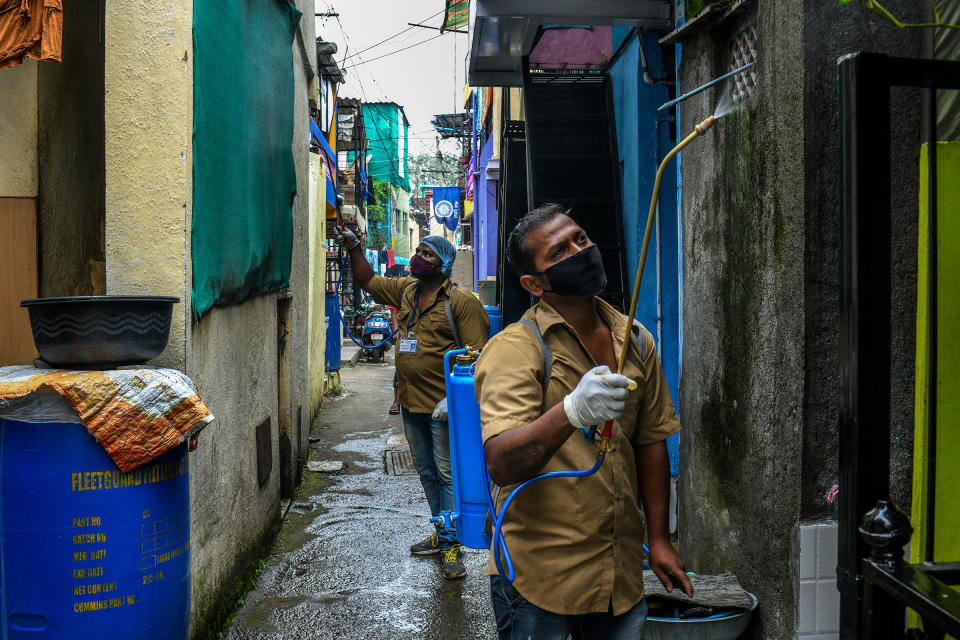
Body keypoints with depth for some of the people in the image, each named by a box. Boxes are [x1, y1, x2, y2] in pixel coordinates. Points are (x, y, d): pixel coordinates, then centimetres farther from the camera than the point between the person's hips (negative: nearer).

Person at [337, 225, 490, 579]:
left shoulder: (460, 301, -12)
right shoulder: (405, 291, 10)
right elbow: (368, 281, 25)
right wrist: (353, 246, 13)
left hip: (441, 406, -8)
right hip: (410, 403, 8)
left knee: (447, 474, -2)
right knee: (426, 472, 16)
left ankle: (451, 544, 5)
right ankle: (443, 532, 29)